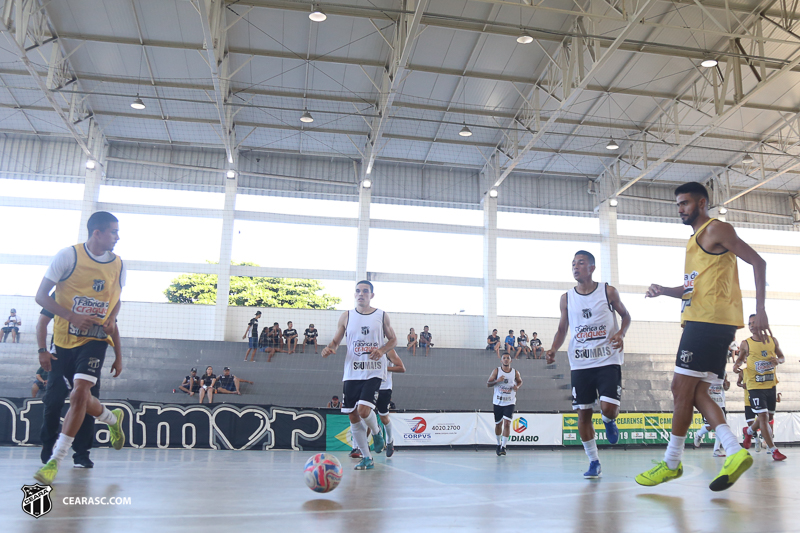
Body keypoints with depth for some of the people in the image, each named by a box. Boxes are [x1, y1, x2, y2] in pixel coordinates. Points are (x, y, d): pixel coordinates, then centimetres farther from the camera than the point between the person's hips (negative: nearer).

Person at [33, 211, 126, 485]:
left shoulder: (118, 264, 1)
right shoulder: (68, 255, -10)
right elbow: (41, 296, -7)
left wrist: (111, 319, -5)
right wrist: (72, 317, -20)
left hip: (94, 339, 0)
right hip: (64, 338, 0)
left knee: (80, 393, -17)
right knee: (80, 397, 11)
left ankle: (55, 461, -8)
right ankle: (113, 419, 43)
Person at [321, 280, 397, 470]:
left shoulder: (382, 316, 4)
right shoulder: (346, 317, 7)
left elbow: (393, 339, 10)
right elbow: (336, 340, 10)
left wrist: (382, 350, -10)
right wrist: (329, 348, -13)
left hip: (373, 372, -3)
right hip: (351, 373, 3)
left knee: (364, 410, -20)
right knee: (353, 417, 3)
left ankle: (377, 432, 16)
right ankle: (367, 458, 19)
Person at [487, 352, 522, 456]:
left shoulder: (515, 372, -1)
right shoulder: (496, 371, -3)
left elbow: (520, 381, 17)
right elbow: (488, 384, -3)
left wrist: (517, 386, -5)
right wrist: (497, 381, -21)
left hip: (509, 402, -1)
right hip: (497, 402, 1)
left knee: (507, 423, -14)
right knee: (498, 424, 12)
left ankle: (503, 447, -9)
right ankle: (499, 444, 32)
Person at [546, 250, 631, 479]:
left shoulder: (608, 292, -1)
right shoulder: (567, 298, 5)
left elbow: (626, 315, 11)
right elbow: (562, 329, 12)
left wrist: (621, 333, -10)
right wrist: (553, 350, -6)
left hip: (608, 360, -2)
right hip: (580, 363, 2)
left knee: (608, 408, -14)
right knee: (583, 413, 2)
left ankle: (609, 422, 25)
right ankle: (594, 462, 17)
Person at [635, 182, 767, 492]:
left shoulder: (716, 229, -3)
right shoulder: (694, 240, 26)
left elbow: (758, 262, -9)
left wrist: (760, 310, -18)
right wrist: (664, 291, 11)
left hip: (709, 321, -10)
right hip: (700, 321, 10)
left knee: (682, 389, -8)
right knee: (695, 393, 6)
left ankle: (671, 463, 0)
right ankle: (735, 451, -1)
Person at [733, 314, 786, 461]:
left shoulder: (772, 340, 3)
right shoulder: (746, 343, -4)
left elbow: (782, 357, 12)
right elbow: (741, 358, 10)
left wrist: (778, 360, -11)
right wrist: (736, 365, -12)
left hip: (771, 384, 4)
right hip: (755, 386, -4)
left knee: (767, 416, 15)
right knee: (763, 416, -11)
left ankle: (749, 431, 42)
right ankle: (773, 449, -4)